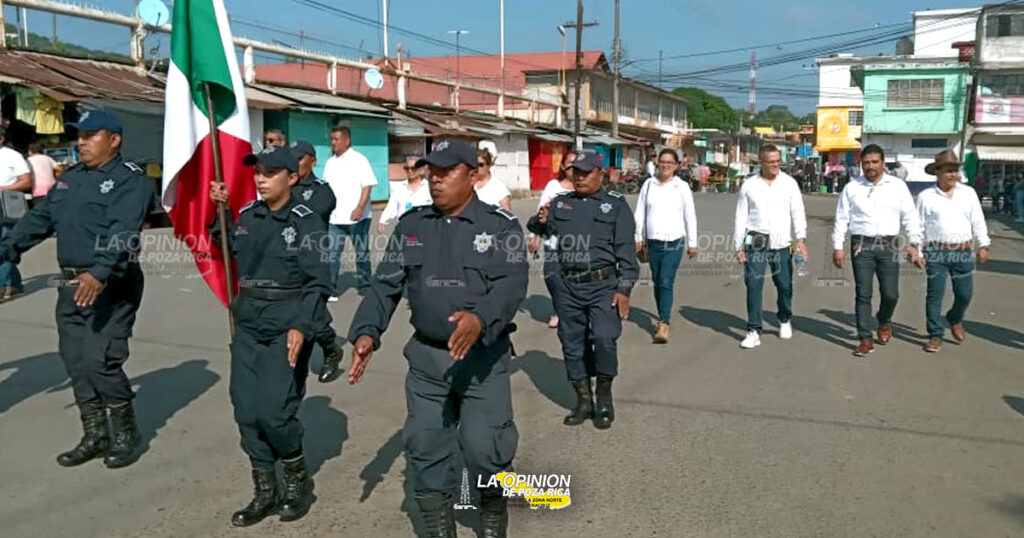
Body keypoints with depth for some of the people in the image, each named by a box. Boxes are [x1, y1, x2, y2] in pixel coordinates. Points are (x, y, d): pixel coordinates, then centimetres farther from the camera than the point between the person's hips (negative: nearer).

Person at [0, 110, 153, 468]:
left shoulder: (130, 180, -11)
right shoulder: (71, 178, 16)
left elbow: (123, 234, -25)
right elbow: (40, 218, 21)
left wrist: (100, 274, -37)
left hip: (111, 287, -8)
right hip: (72, 286, 8)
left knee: (101, 362, -9)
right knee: (75, 362, 10)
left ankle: (125, 435, 10)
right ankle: (95, 436, 23)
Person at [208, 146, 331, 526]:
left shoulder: (307, 222, -11)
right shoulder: (247, 214, 6)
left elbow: (319, 283, -12)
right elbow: (230, 249, 26)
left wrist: (302, 327, -23)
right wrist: (220, 210, 13)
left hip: (287, 326, -6)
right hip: (248, 323, 6)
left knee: (274, 410, -9)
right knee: (246, 410, 7)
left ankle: (298, 481, 17)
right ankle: (265, 492, 22)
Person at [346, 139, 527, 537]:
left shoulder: (501, 226, -4)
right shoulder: (411, 225, 7)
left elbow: (513, 283, -18)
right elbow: (385, 285, 4)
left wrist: (480, 318, -37)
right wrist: (367, 333, -12)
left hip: (483, 358, -3)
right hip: (426, 357, 4)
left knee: (483, 447, -7)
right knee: (425, 448, 8)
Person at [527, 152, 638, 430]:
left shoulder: (616, 204, 3)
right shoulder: (561, 203, 13)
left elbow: (626, 251, -2)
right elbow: (536, 227, 9)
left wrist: (624, 289, -10)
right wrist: (539, 221, -15)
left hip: (603, 285, -4)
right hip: (569, 287, 4)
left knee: (604, 338, -18)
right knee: (573, 345, 9)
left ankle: (604, 398, 4)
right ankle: (584, 401, 24)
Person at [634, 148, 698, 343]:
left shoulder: (682, 187, 1)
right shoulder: (649, 184, 6)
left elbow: (690, 216, 4)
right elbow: (639, 213, 10)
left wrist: (692, 243, 5)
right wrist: (638, 238, 8)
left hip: (674, 242, -3)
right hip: (653, 241, 3)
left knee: (666, 283, -12)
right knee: (657, 282, 11)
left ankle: (664, 324, -14)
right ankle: (663, 318, 25)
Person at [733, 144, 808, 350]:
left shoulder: (789, 183, 5)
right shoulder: (749, 186, 5)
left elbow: (797, 212, -4)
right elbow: (740, 217, 7)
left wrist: (801, 238, -18)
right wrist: (738, 247, 3)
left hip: (781, 243, 0)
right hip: (756, 242, 0)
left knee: (784, 284, 8)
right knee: (753, 285, -6)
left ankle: (785, 320, 34)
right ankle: (754, 331, -1)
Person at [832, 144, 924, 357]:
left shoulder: (898, 186, 6)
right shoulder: (852, 188, 6)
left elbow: (910, 217, 6)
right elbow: (841, 219, 7)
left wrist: (914, 244, -1)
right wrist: (838, 247, 2)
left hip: (889, 245, 0)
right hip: (861, 245, 0)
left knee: (890, 293, 0)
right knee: (863, 294, 0)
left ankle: (884, 322, 32)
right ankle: (866, 339, 7)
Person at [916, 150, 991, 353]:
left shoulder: (968, 193, 8)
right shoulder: (925, 196, 1)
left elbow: (978, 222, 10)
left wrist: (983, 245, 3)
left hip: (963, 252, 2)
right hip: (936, 252, -2)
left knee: (964, 294, 7)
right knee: (935, 294, -1)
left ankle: (955, 320, 37)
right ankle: (936, 335, 8)